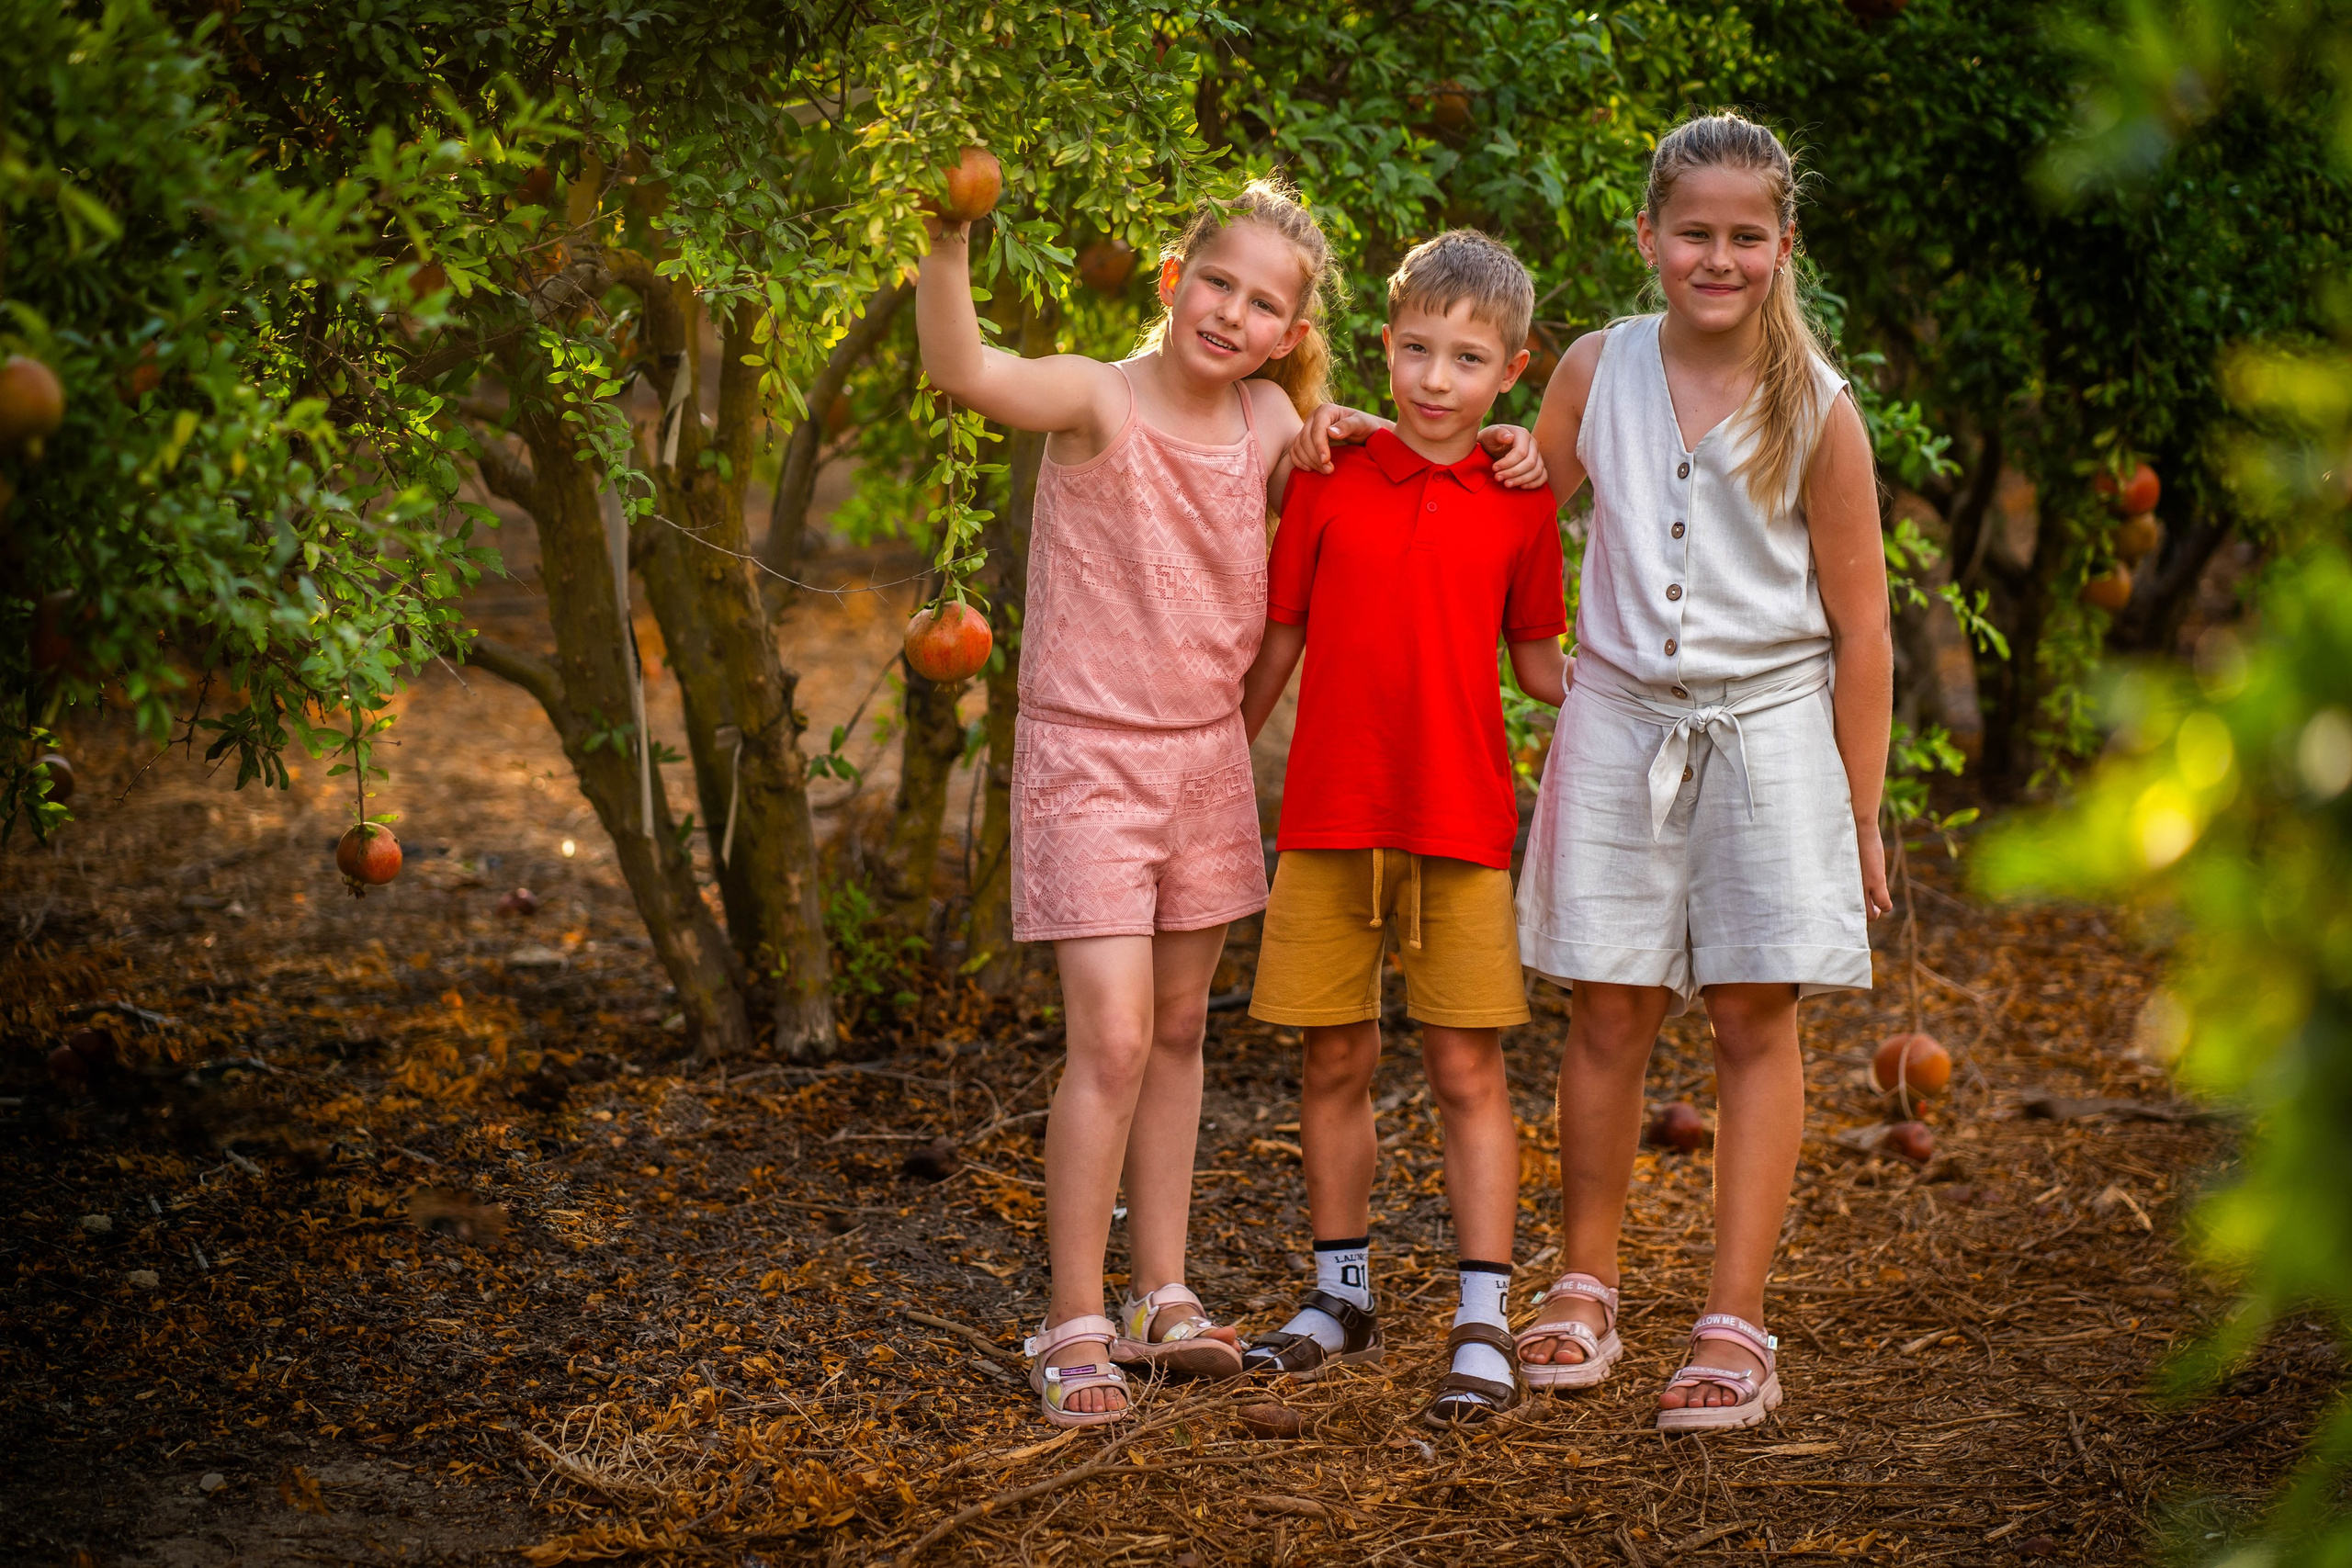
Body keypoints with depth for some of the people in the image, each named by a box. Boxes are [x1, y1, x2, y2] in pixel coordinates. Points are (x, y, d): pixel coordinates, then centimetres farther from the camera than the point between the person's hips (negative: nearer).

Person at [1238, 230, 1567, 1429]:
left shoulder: (1521, 501, 3)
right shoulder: (1329, 476, 2)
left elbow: (1537, 662, 10)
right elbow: (1277, 638, 8)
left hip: (1462, 823, -1)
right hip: (1328, 817, 1)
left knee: (1467, 1067, -1)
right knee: (1335, 1061, 8)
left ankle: (1485, 1326, 1)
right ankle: (1341, 1297, 24)